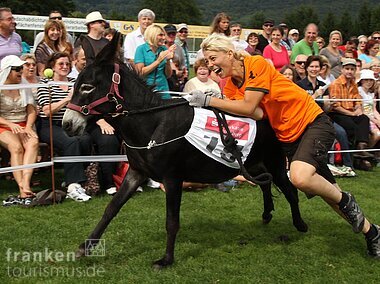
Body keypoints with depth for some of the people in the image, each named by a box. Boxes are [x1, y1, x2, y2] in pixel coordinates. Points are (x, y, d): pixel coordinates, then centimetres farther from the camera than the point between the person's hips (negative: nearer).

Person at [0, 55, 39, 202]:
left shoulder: (24, 88, 16)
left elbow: (32, 111, 10)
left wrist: (28, 126, -9)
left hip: (23, 126, 3)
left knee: (33, 143, -31)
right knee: (16, 147, -34)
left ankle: (25, 182, -46)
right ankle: (23, 189, -43)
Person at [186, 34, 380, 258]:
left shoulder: (256, 64, -17)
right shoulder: (231, 85, 1)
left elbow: (248, 107, -26)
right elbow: (257, 114, -16)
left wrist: (209, 100, -26)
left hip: (312, 122, -7)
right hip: (287, 134, 8)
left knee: (300, 177, -31)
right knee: (325, 188, 11)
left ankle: (346, 202, -1)